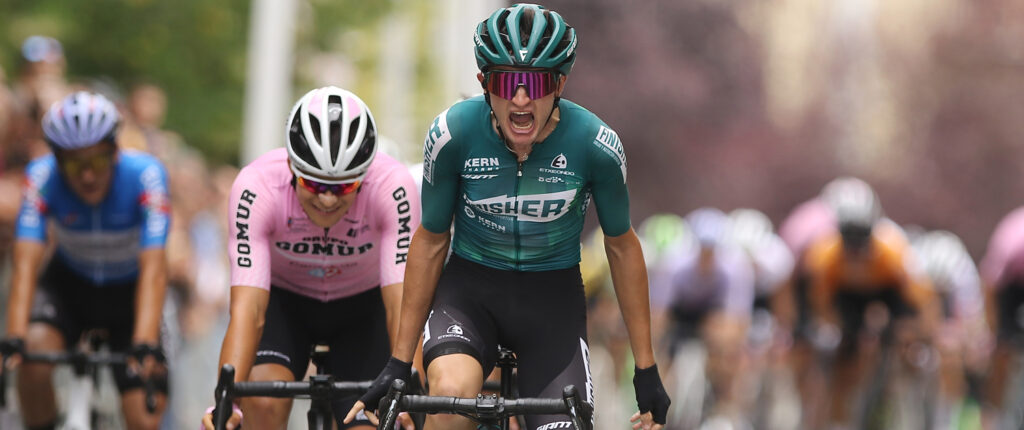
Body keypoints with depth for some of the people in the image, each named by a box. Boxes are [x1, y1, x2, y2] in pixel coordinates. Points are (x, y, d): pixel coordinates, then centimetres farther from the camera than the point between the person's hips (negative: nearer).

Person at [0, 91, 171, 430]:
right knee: (34, 352, -31)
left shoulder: (145, 175, -29)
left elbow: (153, 268, -37)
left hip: (128, 292, -1)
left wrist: (145, 345, -50)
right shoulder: (42, 177, -25)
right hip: (69, 284, 1)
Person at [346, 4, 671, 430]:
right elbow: (430, 240, -3)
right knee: (451, 394, -32)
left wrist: (646, 370, 2)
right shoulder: (452, 134, -19)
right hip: (470, 286, -1)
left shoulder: (596, 146, -19)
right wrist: (399, 362, -2)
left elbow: (621, 246, -2)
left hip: (552, 297, 1)